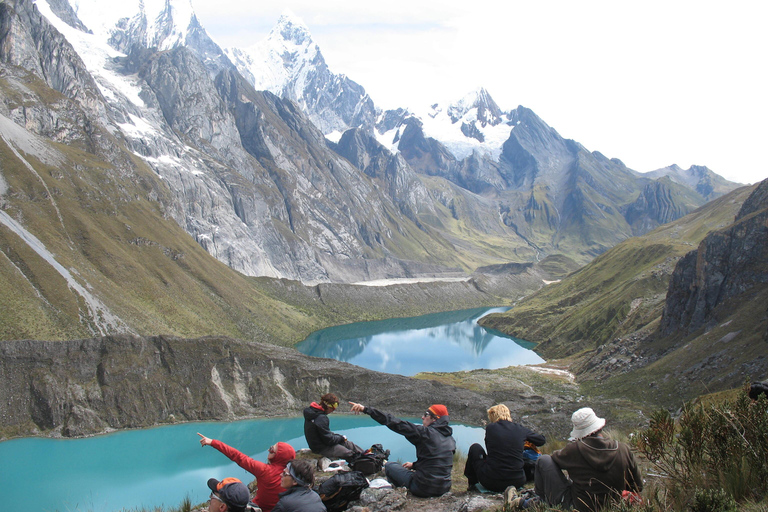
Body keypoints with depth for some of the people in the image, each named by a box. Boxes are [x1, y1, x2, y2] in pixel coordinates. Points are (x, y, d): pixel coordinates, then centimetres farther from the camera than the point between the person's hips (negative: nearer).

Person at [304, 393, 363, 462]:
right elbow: (329, 440, -24)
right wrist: (341, 438, -7)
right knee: (351, 455, -7)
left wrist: (339, 436, 5)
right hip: (322, 449, -10)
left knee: (349, 444, 14)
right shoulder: (321, 418, -29)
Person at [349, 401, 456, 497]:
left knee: (389, 466, 12)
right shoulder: (450, 439, 6)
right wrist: (414, 465, 27)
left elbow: (397, 424, -17)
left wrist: (366, 409, -17)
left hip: (425, 488, -7)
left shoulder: (425, 432, -14)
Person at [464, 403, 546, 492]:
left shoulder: (490, 428, -2)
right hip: (517, 482, 2)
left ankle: (472, 482, 31)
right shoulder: (520, 429, 3)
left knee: (475, 447, 20)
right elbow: (542, 440, 19)